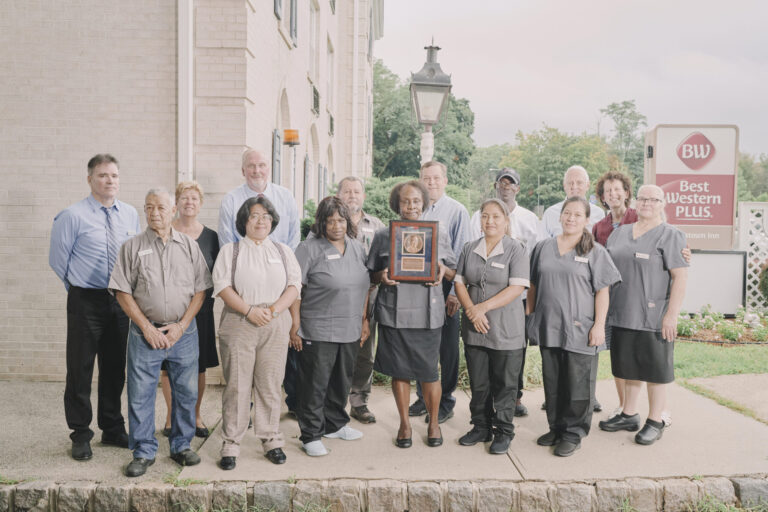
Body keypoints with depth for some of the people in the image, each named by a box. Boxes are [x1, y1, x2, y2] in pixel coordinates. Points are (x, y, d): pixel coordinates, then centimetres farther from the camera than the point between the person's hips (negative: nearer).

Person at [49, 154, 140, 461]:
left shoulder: (130, 214, 5)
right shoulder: (73, 216, -9)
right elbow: (58, 259, -2)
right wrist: (80, 287, 5)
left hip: (120, 300, 4)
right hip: (86, 301, -4)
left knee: (115, 368, 14)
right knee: (80, 368, 3)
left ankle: (112, 428, 29)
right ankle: (81, 435, 18)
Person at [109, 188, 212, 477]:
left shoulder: (189, 246, 6)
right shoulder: (132, 247, 3)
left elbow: (201, 290, 3)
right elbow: (123, 292, -1)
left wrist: (181, 326, -7)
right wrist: (147, 327, -9)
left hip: (183, 332, 1)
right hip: (145, 332, -1)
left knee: (186, 392, 8)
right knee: (140, 394, 2)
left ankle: (181, 446, 24)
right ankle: (143, 452, 16)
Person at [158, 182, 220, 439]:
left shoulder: (210, 236, 7)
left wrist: (204, 295, -2)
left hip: (200, 309, 1)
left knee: (198, 366, 7)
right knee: (168, 365, 3)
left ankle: (195, 416, 21)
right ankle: (171, 417, 18)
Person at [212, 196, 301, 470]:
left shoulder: (283, 251, 14)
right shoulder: (230, 251, 7)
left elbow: (294, 286, 5)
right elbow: (222, 286, -3)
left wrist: (273, 310, -10)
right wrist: (250, 310, -14)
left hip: (275, 326, 2)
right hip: (238, 325, -2)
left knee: (270, 384, 5)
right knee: (237, 385, 0)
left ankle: (271, 440, 16)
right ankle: (231, 444, 9)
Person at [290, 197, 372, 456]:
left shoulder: (357, 248, 11)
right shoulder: (309, 248, -8)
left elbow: (364, 287, 17)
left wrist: (364, 320, 13)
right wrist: (295, 325, -14)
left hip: (350, 331, 6)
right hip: (318, 331, -6)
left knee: (342, 381, 17)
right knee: (315, 384, 0)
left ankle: (335, 425, 34)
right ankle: (311, 435, 13)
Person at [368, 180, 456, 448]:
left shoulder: (439, 234, 8)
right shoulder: (383, 235, 7)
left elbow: (454, 274, 11)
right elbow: (371, 274, 11)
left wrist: (443, 269, -10)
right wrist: (382, 276, -11)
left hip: (428, 313, 0)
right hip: (394, 312, 0)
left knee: (429, 371, 5)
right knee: (399, 370, 7)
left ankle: (433, 422, 26)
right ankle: (404, 423, 25)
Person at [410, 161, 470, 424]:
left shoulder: (457, 211, -3)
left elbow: (461, 254, -7)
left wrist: (455, 292, -13)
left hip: (444, 286, -4)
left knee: (447, 346, 4)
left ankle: (445, 402, 16)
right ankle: (423, 397, 25)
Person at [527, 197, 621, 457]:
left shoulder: (595, 252, 0)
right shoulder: (544, 247, 11)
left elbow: (602, 292, -4)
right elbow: (533, 285, 17)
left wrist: (599, 325, -10)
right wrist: (530, 314, 14)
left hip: (579, 330, -4)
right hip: (548, 328, 4)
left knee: (577, 384, 1)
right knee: (552, 383, 12)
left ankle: (573, 433, 13)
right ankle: (556, 428, 26)